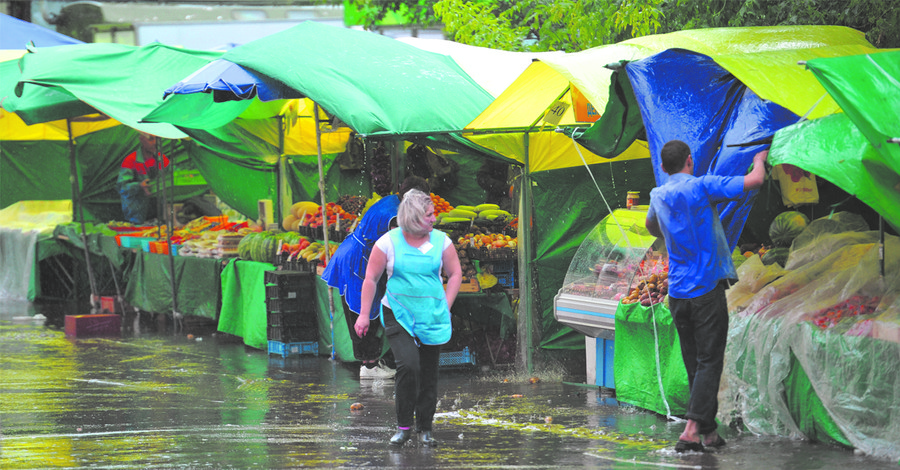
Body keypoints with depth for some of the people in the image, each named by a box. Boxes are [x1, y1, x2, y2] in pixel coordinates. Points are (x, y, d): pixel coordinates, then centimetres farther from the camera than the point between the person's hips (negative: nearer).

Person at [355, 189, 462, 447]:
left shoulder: (441, 241, 2)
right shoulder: (389, 242, -5)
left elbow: (455, 274, 13)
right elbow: (371, 278, 2)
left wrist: (445, 307, 3)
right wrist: (364, 315, 0)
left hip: (431, 317, 3)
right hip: (398, 315, -3)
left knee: (429, 373, 5)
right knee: (408, 365, -21)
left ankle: (425, 428, 21)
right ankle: (403, 426, -7)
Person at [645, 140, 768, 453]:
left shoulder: (658, 196, 10)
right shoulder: (702, 187, -9)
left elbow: (651, 227, 31)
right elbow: (754, 181, -9)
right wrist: (759, 160, 12)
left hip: (677, 293, 6)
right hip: (707, 289, -6)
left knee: (693, 364, 13)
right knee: (709, 362, -6)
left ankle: (708, 431, 16)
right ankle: (692, 430, -18)